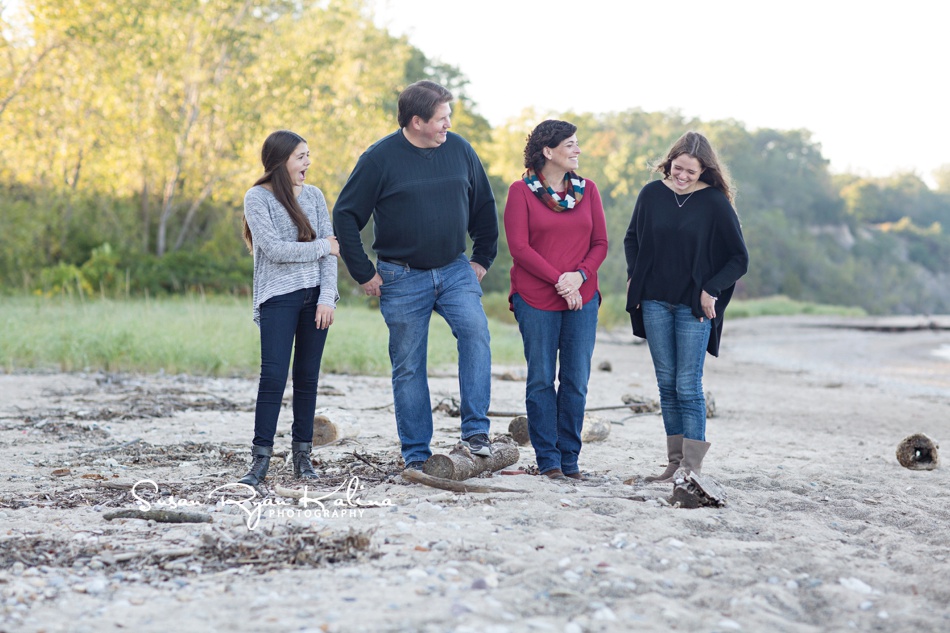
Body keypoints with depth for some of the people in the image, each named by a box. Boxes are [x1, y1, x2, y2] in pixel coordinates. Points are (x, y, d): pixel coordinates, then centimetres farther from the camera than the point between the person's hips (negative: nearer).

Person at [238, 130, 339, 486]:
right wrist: (322, 247, -5)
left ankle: (302, 454, 11)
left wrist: (327, 297, -5)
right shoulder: (258, 198, -3)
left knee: (307, 377, 5)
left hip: (315, 297, 4)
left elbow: (330, 250, 6)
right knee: (273, 376, -10)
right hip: (278, 298, -4)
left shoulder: (314, 196, 10)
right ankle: (260, 458, -7)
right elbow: (274, 249, -12)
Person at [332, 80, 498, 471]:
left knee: (475, 330, -23)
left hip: (455, 270, 2)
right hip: (403, 279, -2)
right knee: (408, 366, 3)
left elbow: (483, 206, 16)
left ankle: (475, 431, -19)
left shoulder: (459, 150, 3)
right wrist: (363, 275, -4)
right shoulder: (380, 158, -8)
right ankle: (416, 455, 12)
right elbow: (345, 215, -4)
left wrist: (482, 258, 11)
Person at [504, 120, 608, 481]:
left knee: (576, 380, 4)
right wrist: (558, 281, -12)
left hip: (582, 299, 3)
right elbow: (519, 247, -7)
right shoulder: (521, 191, -1)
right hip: (536, 299, -3)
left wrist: (580, 275, -10)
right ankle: (548, 460, 8)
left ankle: (570, 459, 12)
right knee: (541, 379, 1)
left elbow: (600, 243, 9)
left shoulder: (587, 190, 10)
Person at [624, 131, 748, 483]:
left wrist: (711, 290, -11)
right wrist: (634, 277, 5)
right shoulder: (652, 194, 3)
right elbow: (632, 238, 18)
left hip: (694, 306, -4)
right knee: (667, 384, 6)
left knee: (688, 386, -7)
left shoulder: (715, 203, -6)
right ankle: (675, 463, 12)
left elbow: (739, 259, -2)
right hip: (655, 302, 4)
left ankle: (692, 467, -5)